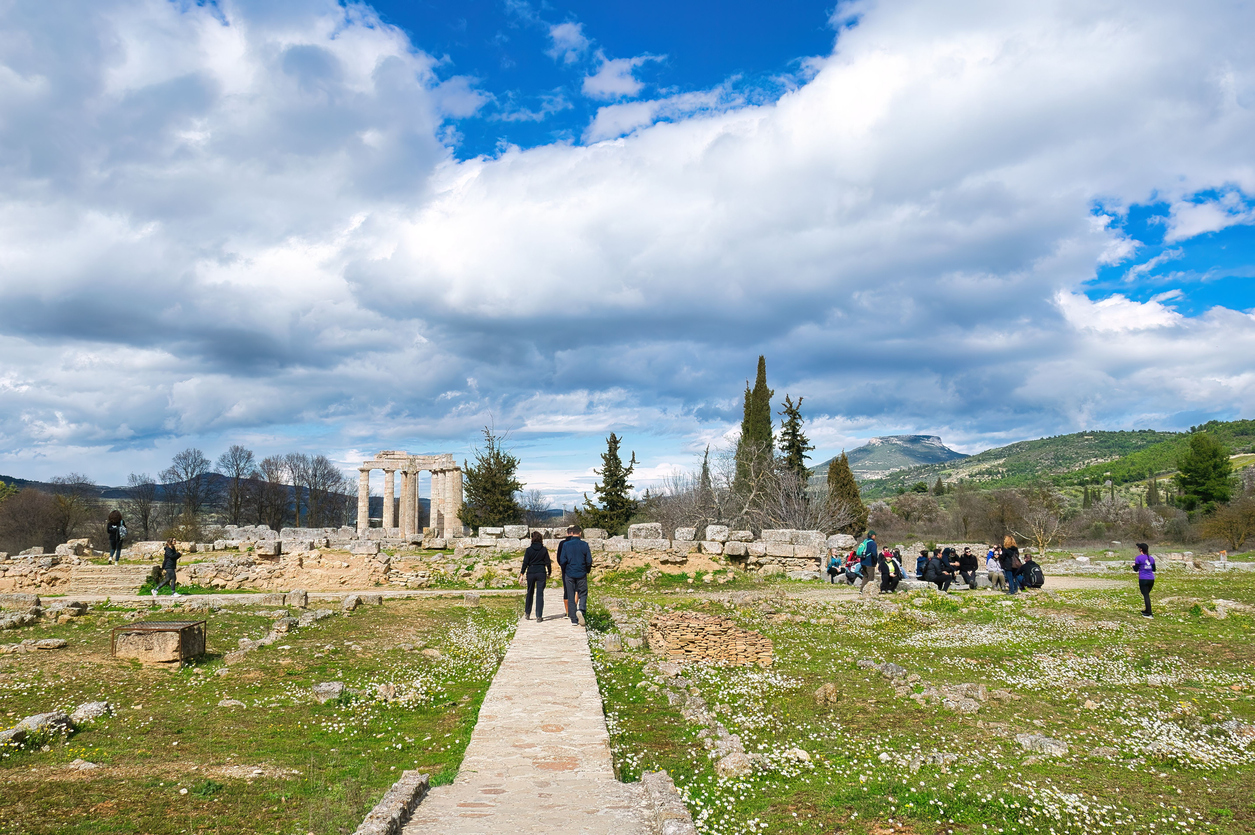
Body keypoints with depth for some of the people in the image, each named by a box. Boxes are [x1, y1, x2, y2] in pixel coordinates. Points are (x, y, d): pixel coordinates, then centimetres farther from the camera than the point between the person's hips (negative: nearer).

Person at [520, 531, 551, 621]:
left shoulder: (529, 550, -4)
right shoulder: (544, 549, -2)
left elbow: (525, 562, -4)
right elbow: (548, 562, 1)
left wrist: (522, 573, 3)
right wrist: (549, 573, 13)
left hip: (531, 573, 1)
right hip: (541, 573, -1)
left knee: (530, 593, 16)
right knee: (540, 594, 1)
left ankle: (527, 614, 24)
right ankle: (539, 616, -4)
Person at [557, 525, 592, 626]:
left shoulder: (566, 545, -4)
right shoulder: (584, 545, -5)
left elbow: (562, 561, -4)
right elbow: (589, 561, -4)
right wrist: (588, 570, 15)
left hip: (569, 574, 1)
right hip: (581, 574, -1)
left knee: (571, 597, 7)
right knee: (583, 594, 10)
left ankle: (574, 620, 7)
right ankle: (581, 609, -18)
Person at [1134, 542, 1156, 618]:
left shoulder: (1139, 558, -8)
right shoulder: (1151, 558, 9)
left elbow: (1136, 569, -4)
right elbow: (1154, 569, 15)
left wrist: (1133, 565, 16)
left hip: (1143, 580, -6)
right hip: (1151, 579, 6)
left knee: (1146, 595, -6)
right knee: (1147, 595, 21)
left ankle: (1149, 614, -10)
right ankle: (1147, 611, 33)